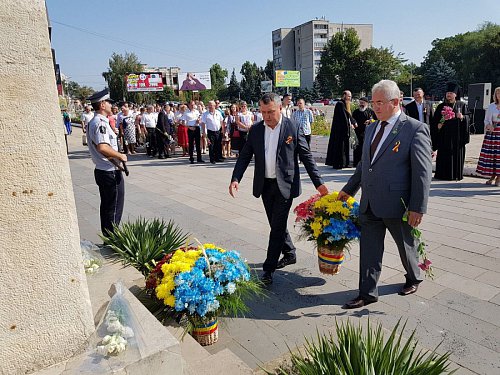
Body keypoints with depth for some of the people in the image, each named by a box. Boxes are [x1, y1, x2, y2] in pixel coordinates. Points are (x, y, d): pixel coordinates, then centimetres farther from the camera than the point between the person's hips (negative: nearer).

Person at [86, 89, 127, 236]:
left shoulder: (93, 122, 14)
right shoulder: (101, 123, -19)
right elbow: (103, 147, -31)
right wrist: (120, 156, -20)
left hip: (101, 170, 10)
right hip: (110, 172, -10)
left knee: (106, 207, 19)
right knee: (114, 209, 0)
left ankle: (107, 236, 31)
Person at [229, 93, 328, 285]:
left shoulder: (293, 128, -6)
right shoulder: (255, 130, 5)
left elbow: (307, 157, -2)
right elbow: (245, 156, 5)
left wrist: (319, 183, -4)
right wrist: (236, 178, -10)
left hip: (285, 185, -4)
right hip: (265, 185, 5)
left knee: (278, 226, -3)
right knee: (276, 224, 17)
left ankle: (268, 269, 6)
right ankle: (289, 254, 39)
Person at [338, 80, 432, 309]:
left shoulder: (415, 129, -11)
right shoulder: (371, 128, 10)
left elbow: (423, 172, -13)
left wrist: (417, 208, -17)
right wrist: (349, 189, 19)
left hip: (397, 204, -5)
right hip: (369, 204, 6)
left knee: (406, 245, 17)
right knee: (369, 249, 8)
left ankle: (414, 278, 44)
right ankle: (367, 293, 20)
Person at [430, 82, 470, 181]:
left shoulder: (461, 105, 7)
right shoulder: (441, 106, 5)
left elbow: (466, 119, 6)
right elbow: (435, 121, 3)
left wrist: (462, 117, -14)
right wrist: (439, 125, -16)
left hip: (457, 135, 1)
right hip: (444, 136, -1)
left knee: (457, 154, 3)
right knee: (445, 155, -2)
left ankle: (456, 174, 11)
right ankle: (444, 174, 5)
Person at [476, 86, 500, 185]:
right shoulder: (491, 106, 10)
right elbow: (486, 120, 13)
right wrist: (488, 125, -8)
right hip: (492, 132, 2)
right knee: (490, 154, -1)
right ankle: (492, 176, 10)